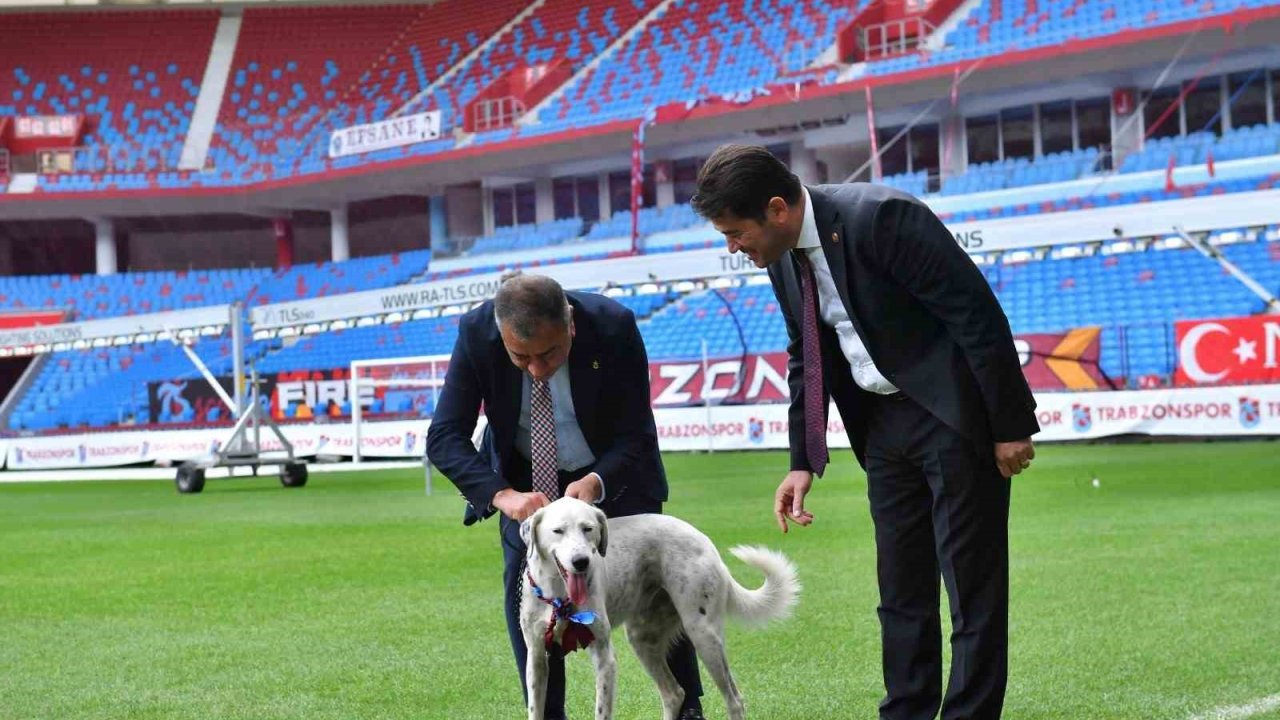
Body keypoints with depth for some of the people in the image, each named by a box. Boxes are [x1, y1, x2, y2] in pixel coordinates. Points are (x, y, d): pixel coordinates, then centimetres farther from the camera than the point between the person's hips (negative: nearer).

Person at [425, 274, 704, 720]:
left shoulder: (614, 327, -31)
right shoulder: (477, 333, -27)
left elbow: (637, 436, -22)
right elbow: (444, 436, -25)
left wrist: (597, 481, -40)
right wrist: (501, 494, -40)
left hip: (612, 471, -1)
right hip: (527, 478, 1)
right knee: (524, 585, -11)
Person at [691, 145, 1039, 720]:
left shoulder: (879, 218, -23)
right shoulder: (782, 255, 1)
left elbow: (979, 314, -21)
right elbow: (805, 359, 14)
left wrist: (1010, 425, -18)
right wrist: (803, 462, 8)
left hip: (956, 413, -8)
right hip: (883, 421, 8)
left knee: (972, 584, -2)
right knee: (900, 587, 11)